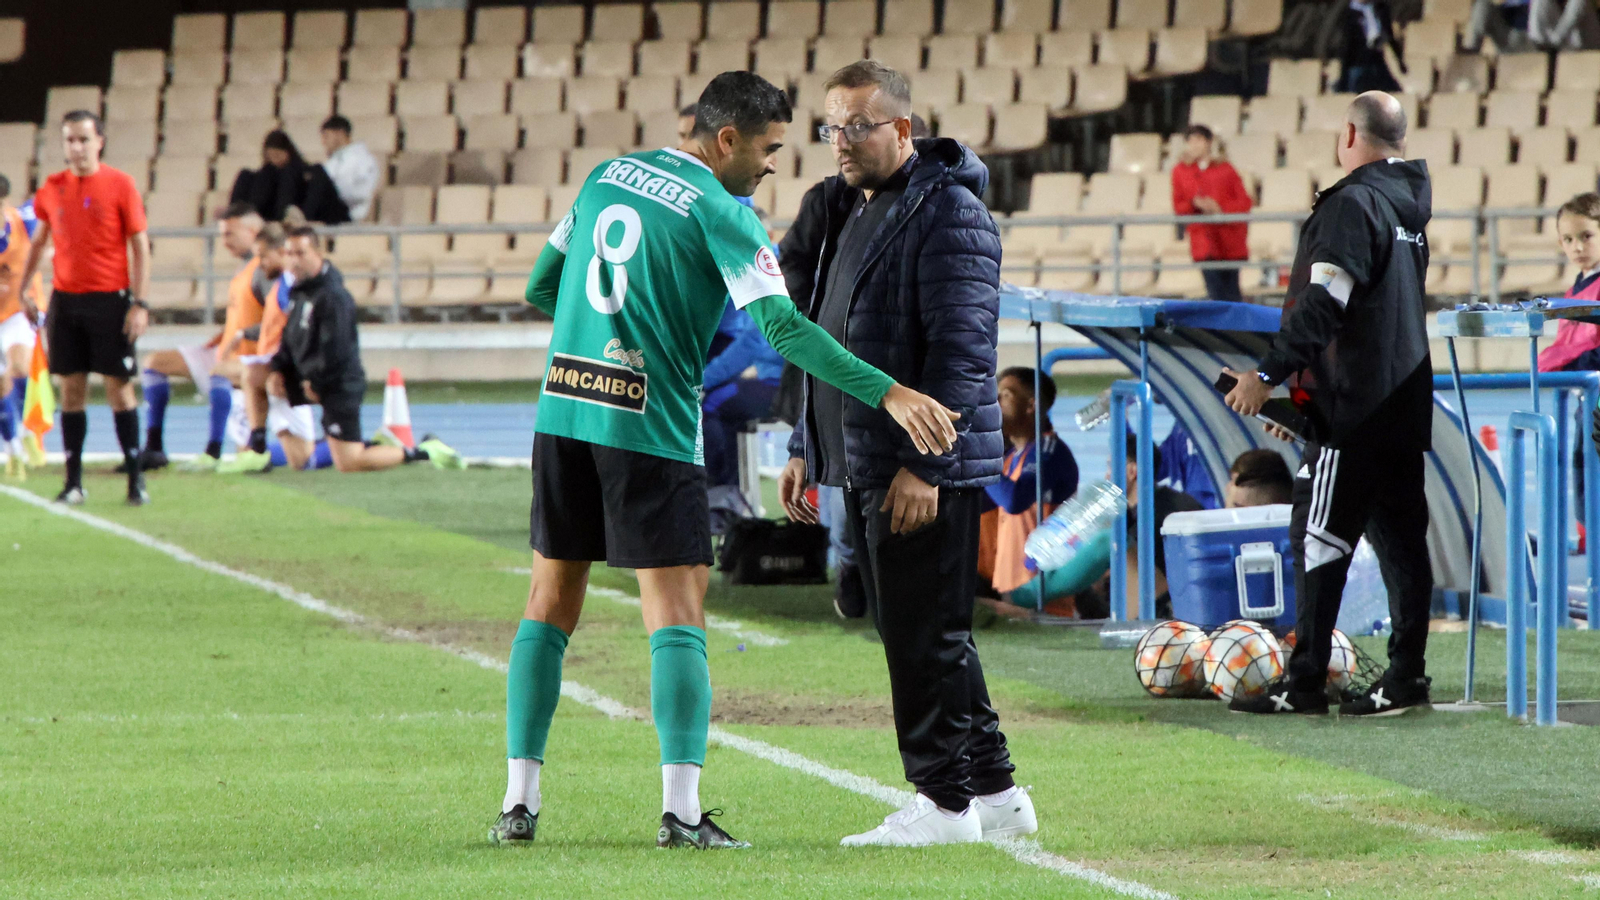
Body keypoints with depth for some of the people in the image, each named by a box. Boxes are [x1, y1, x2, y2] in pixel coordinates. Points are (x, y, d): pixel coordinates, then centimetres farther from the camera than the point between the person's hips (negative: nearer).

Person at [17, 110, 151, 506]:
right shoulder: (51, 190, 7)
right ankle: (74, 483, 7)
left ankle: (136, 478, 3)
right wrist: (23, 289, 10)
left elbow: (139, 246, -3)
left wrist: (140, 303, -9)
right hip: (66, 300, 3)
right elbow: (38, 242, 19)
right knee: (71, 388, 3)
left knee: (119, 387, -3)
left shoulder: (119, 184, -4)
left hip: (110, 299, -3)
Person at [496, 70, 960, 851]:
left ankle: (519, 801, 9)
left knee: (550, 604, 13)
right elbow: (783, 327, -19)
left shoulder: (607, 176, 12)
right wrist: (888, 393, -22)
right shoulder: (719, 213, -8)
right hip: (650, 429, -6)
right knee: (676, 616, -4)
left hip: (563, 411, 6)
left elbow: (540, 289, 20)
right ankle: (681, 809, -14)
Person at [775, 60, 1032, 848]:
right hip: (863, 464, 10)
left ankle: (945, 803, 0)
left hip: (924, 472, -10)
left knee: (926, 636, -6)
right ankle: (995, 793, 19)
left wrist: (926, 463, -23)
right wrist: (806, 448, 21)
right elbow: (826, 341, 25)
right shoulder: (848, 209, 17)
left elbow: (962, 348, -19)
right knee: (916, 635, 12)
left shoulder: (947, 212, -13)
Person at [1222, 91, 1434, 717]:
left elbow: (1324, 302, -21)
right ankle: (1406, 676, 8)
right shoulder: (1409, 205, 14)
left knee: (1319, 537, -5)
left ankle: (1304, 682, -6)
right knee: (1400, 535, 9)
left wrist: (1271, 373, -17)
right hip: (1405, 402, 9)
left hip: (1352, 405, -9)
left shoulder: (1353, 203, -13)